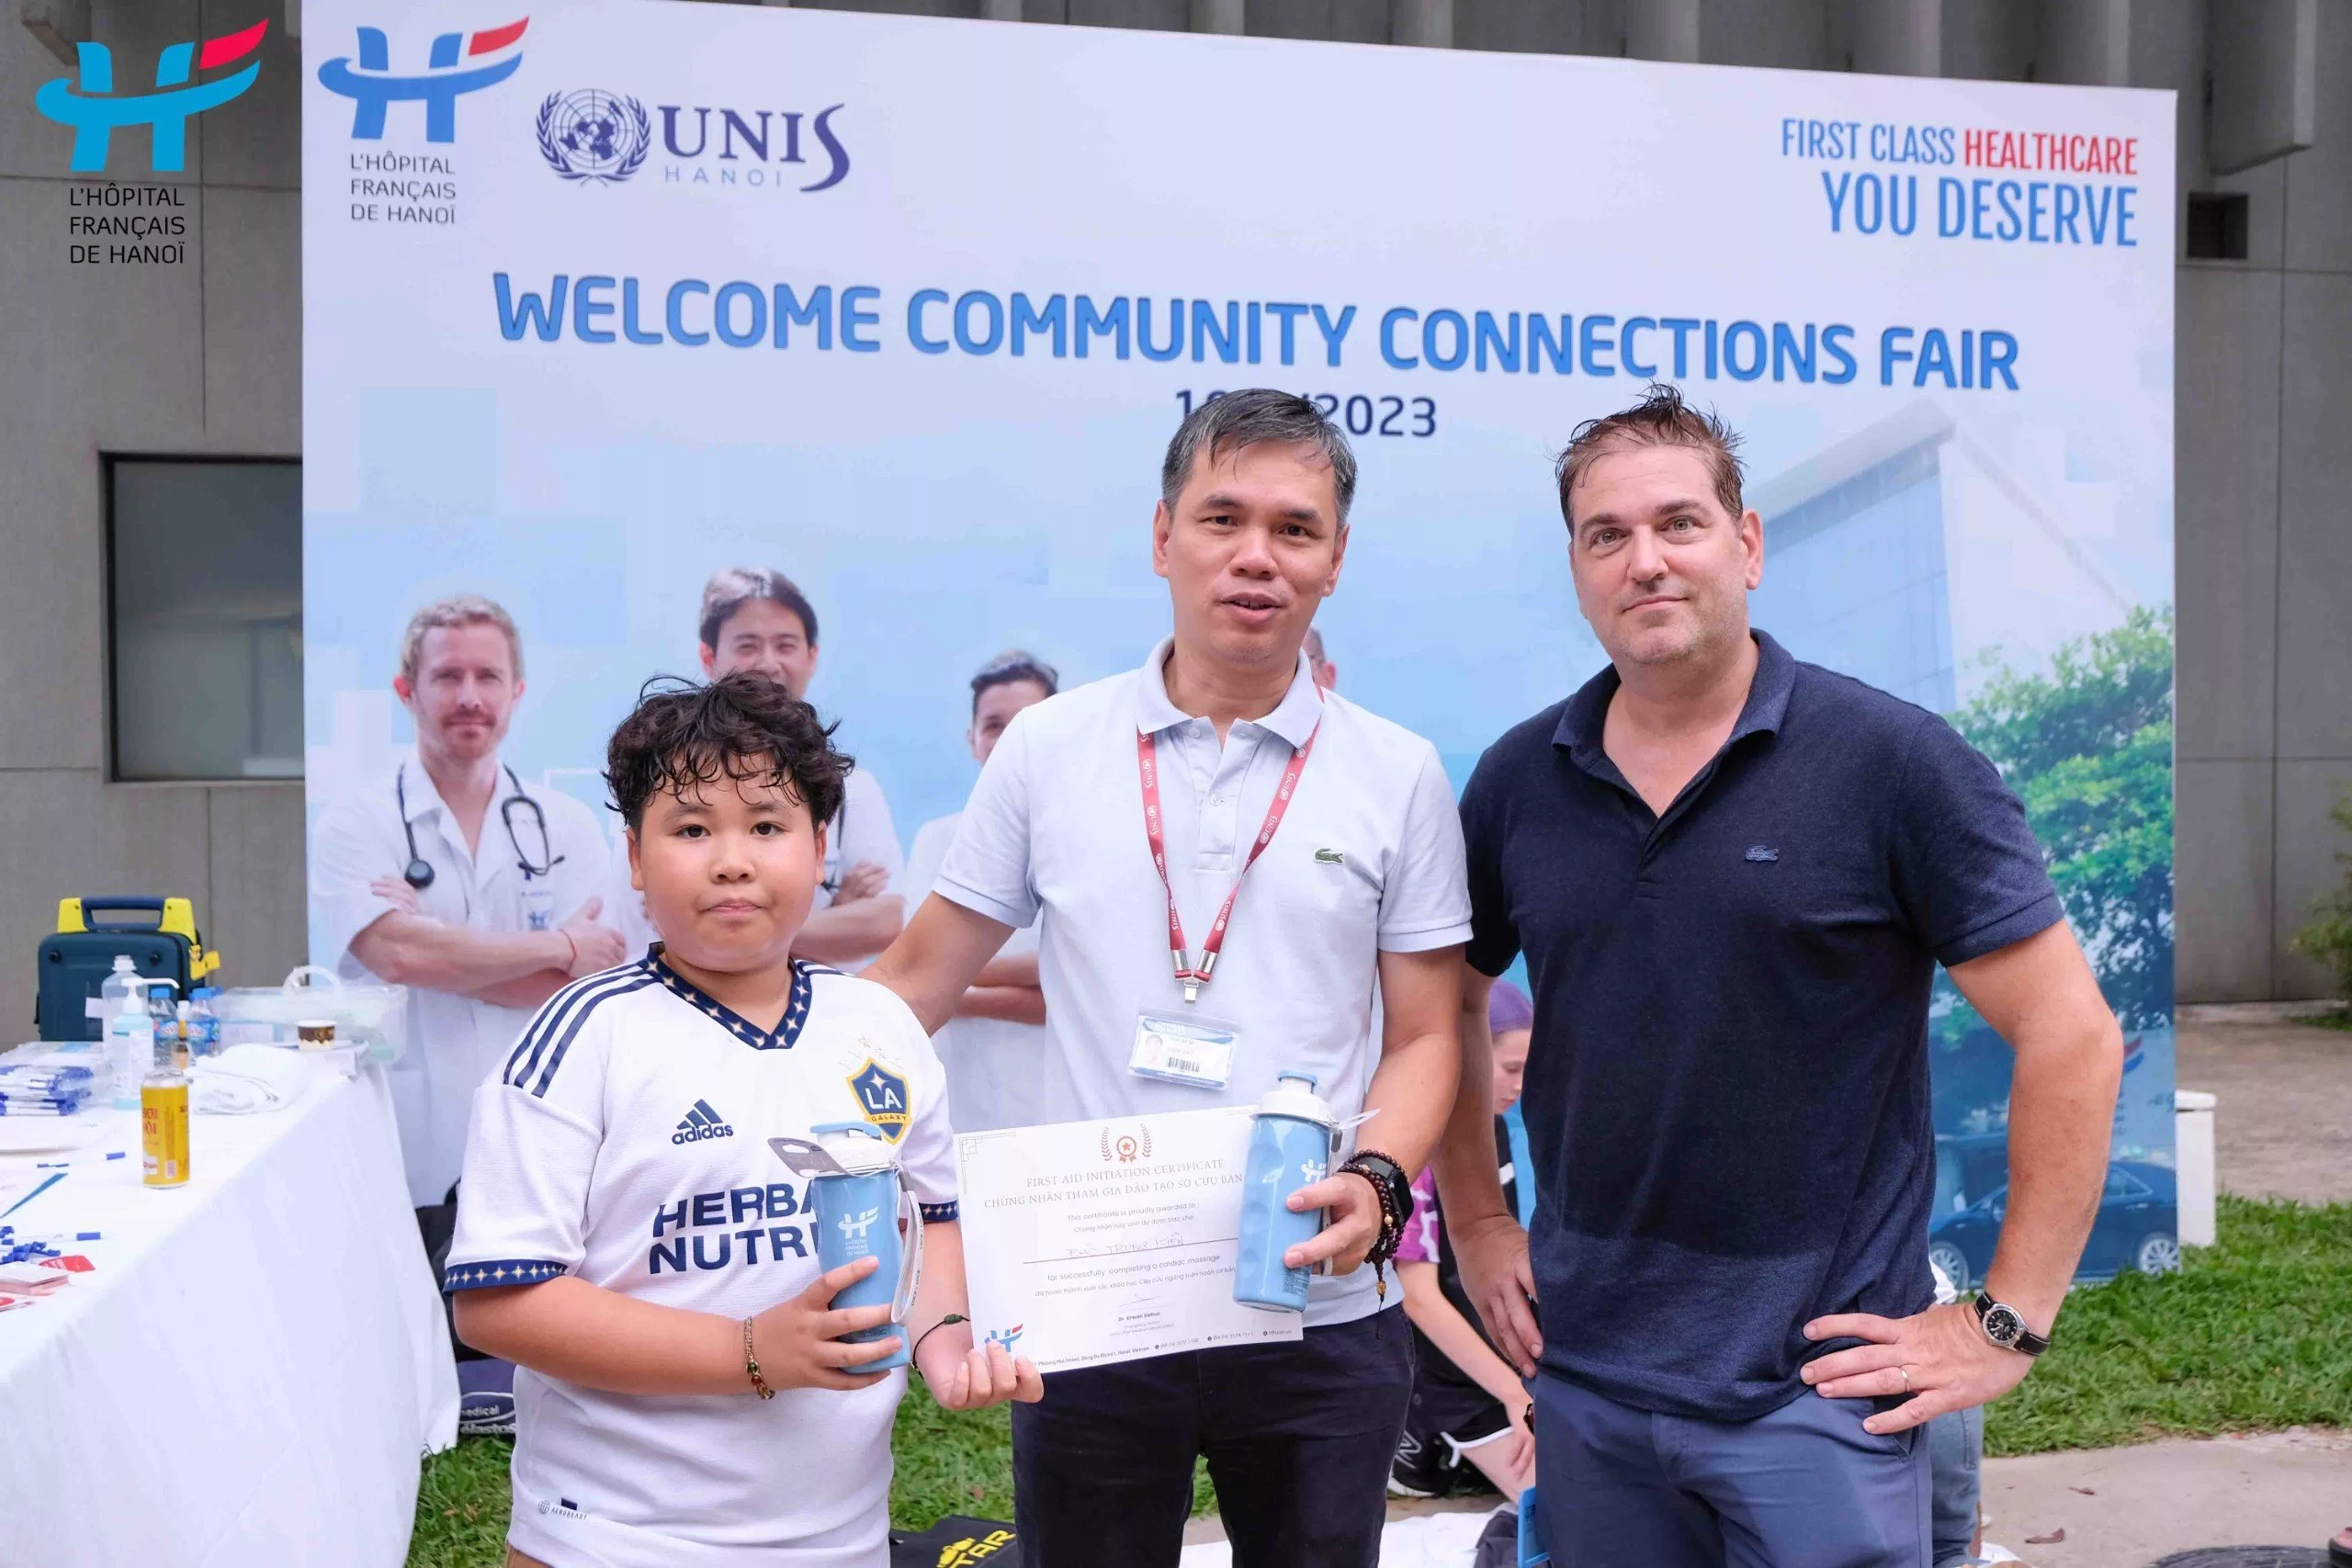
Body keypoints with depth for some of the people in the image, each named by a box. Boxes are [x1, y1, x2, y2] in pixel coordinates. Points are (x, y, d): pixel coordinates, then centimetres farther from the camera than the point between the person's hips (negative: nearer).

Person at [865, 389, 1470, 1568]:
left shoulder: (1398, 776, 0)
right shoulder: (1046, 749, 1)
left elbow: (1422, 1037, 3)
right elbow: (917, 981, 5)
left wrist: (1375, 1181, -16)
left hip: (1321, 1316, 0)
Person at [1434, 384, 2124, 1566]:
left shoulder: (1890, 760, -9)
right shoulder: (1519, 780, 3)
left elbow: (2071, 1035, -10)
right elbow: (1444, 1003, 17)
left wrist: (2006, 1325, -10)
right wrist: (1476, 1225, 11)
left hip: (1818, 1379, -4)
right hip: (1586, 1372, 4)